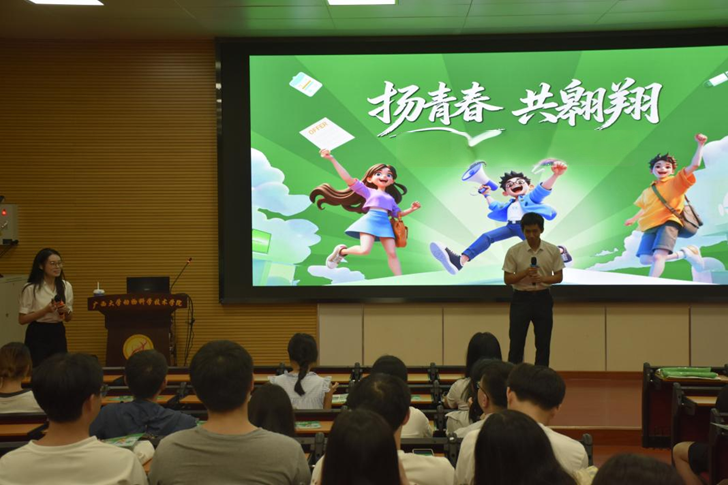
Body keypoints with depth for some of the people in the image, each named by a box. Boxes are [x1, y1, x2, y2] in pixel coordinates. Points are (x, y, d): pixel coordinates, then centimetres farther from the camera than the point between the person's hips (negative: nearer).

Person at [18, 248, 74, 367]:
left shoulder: (66, 286, 4)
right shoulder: (31, 288, -9)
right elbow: (22, 319, -9)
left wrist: (66, 311, -10)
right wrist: (45, 310, -20)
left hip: (58, 334, 4)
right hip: (37, 336, -4)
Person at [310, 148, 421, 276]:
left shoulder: (390, 198, 25)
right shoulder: (368, 191, 10)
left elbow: (398, 214, 34)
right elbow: (348, 179, 1)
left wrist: (411, 209, 16)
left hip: (385, 224, 4)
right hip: (370, 220, -4)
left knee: (392, 253, -3)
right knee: (364, 250, -21)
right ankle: (341, 251, 8)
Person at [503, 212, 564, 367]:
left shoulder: (553, 250, -2)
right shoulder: (514, 251, -6)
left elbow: (559, 277, 1)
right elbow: (507, 279, -5)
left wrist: (542, 279, -18)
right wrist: (525, 273, -22)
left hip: (543, 299, 2)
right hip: (521, 299, -1)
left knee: (543, 344, 5)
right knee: (516, 343, -1)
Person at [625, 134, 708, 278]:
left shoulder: (676, 182, 7)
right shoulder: (647, 191, 22)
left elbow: (694, 165, -3)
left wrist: (700, 145, -9)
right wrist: (633, 219, 52)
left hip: (668, 223, -6)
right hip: (650, 227, 6)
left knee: (658, 256, -25)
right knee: (645, 259, -12)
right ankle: (684, 253, 3)